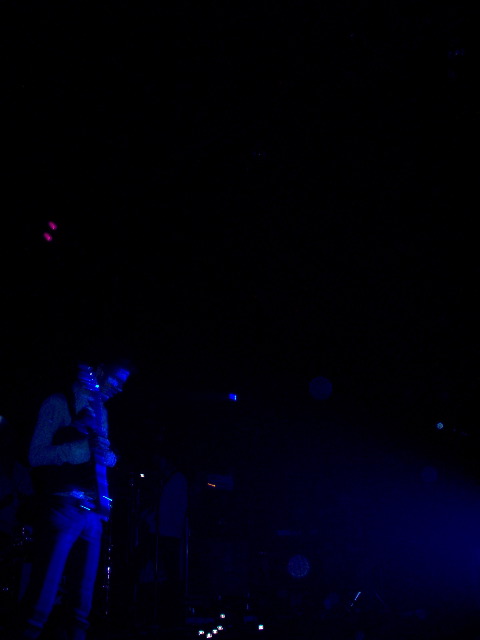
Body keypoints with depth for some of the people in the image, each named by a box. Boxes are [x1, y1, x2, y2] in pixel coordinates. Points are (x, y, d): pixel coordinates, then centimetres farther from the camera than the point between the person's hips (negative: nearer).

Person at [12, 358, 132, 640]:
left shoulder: (101, 411, 19)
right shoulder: (59, 403, -2)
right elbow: (36, 455, -9)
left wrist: (108, 456, 1)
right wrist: (77, 432, -22)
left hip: (93, 511, 7)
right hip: (62, 508, -7)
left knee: (81, 604, 9)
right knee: (42, 599, -10)